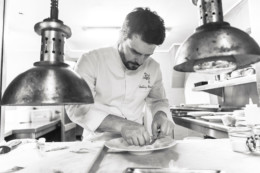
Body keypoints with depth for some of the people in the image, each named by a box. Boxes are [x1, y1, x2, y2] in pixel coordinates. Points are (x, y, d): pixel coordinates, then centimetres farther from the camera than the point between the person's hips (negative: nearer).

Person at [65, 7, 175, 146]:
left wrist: (161, 115, -10)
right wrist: (121, 125, -31)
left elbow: (158, 100, 12)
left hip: (135, 142, 4)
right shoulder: (91, 60, -12)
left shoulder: (153, 68, 0)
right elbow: (76, 106, -19)